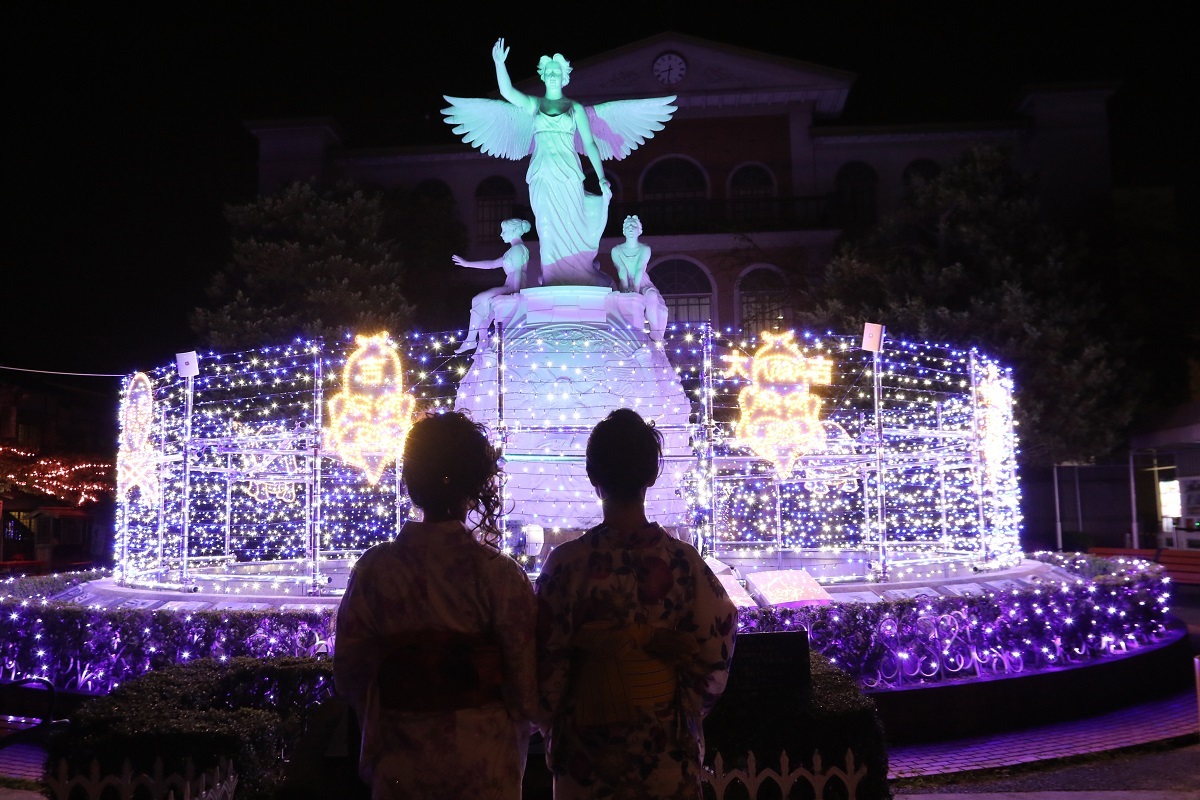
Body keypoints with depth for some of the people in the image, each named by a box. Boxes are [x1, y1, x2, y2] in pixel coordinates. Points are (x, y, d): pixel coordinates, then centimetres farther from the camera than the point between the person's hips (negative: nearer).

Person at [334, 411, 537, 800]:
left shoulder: (373, 568, -10)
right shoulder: (499, 575, -17)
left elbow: (348, 670, -2)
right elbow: (525, 681, -11)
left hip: (400, 763, 2)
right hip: (482, 766, -2)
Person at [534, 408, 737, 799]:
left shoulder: (567, 562, -16)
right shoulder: (683, 560, -13)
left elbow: (547, 661, -11)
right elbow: (716, 649, -9)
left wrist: (551, 724, 6)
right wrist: (685, 713, 7)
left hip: (587, 739, -1)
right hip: (666, 741, 1)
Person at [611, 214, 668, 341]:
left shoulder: (645, 249, 4)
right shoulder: (616, 250, 5)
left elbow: (640, 269, -13)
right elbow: (622, 270, -11)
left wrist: (635, 287, -29)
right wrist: (626, 288, -27)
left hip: (642, 283, 0)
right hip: (625, 285, 0)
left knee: (652, 295, -33)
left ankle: (656, 334, -36)